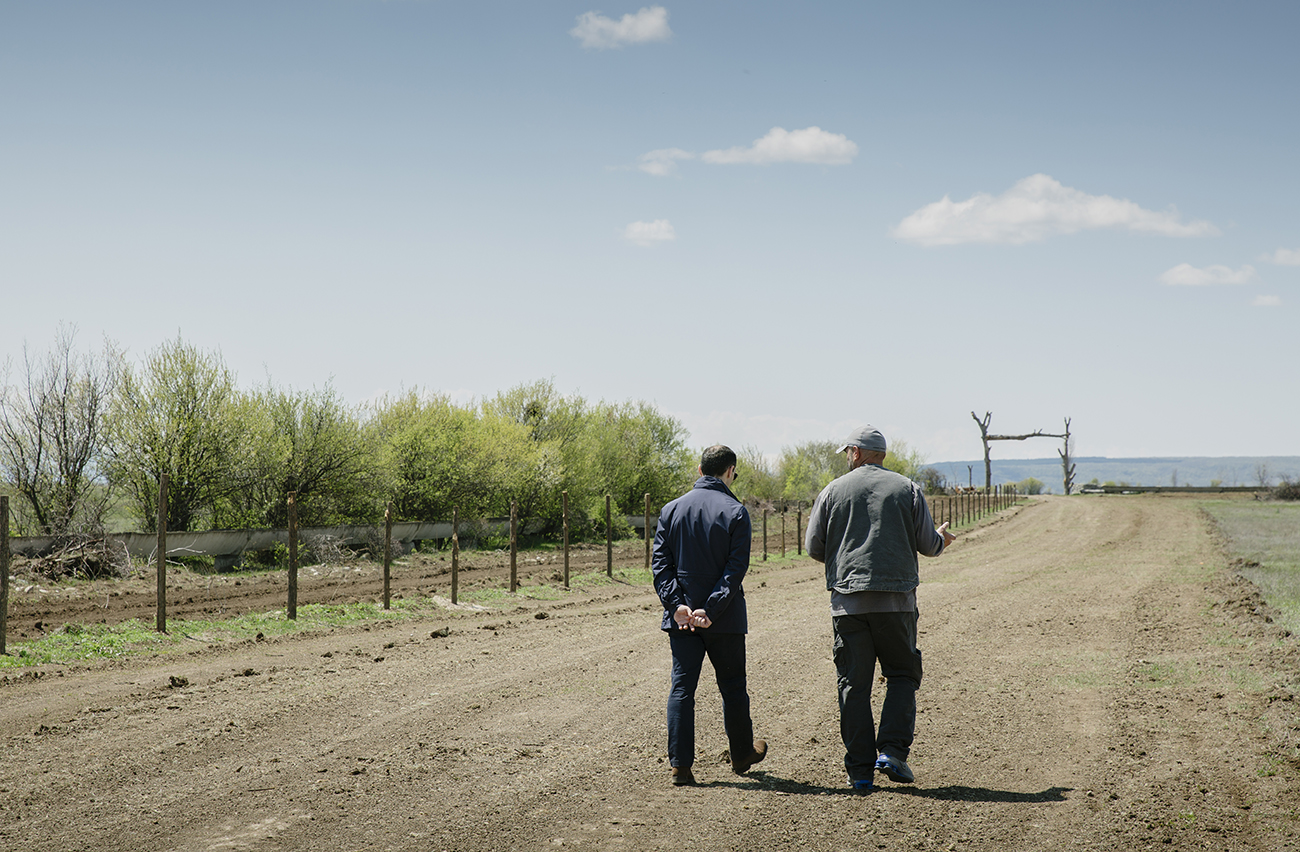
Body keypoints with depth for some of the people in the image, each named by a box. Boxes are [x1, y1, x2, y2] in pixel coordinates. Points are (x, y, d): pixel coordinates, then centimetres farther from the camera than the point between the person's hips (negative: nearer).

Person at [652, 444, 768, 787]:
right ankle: (742, 754, 29)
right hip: (724, 618, -2)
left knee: (681, 687, 3)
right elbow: (736, 567, -15)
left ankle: (680, 765, -3)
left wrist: (676, 604, -9)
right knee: (732, 685, 13)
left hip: (681, 616, 3)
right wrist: (711, 610, -17)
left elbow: (660, 563, 0)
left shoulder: (672, 509, 6)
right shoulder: (735, 511, -6)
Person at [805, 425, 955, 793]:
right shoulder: (907, 488, 5)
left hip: (848, 600, 0)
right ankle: (892, 750, -6)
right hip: (897, 598, 0)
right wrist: (943, 538, 26)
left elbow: (813, 546, 6)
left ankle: (860, 769, 3)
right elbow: (928, 545, 3)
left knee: (854, 683, 4)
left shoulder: (833, 491, 5)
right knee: (902, 675, 11)